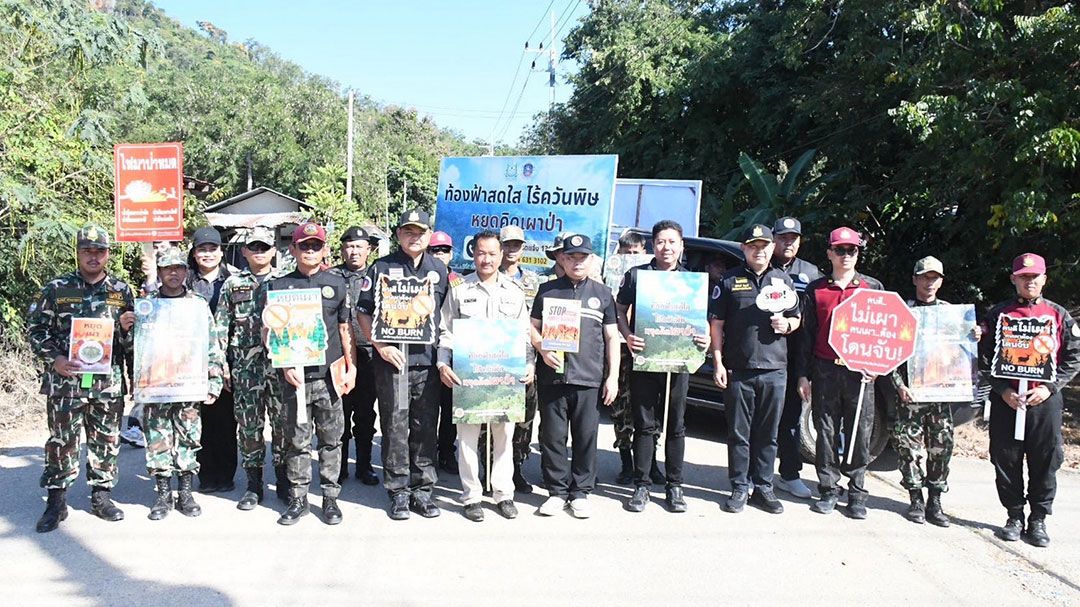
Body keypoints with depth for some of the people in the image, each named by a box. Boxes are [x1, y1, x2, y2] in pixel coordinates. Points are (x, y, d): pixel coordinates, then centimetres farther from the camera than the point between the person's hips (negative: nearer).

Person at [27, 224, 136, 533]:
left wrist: (126, 328, -10)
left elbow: (133, 340, 13)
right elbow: (35, 328, 4)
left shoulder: (121, 291, 7)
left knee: (106, 442, 8)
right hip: (64, 380, -1)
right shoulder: (56, 289, 3)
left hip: (108, 382, 2)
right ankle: (56, 502, 14)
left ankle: (101, 496, 22)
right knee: (62, 442, 3)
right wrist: (54, 359, -9)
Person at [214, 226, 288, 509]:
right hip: (245, 366, 1)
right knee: (249, 425, 4)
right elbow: (221, 327, 9)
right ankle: (253, 484, 14)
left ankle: (284, 482, 14)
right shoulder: (232, 284, 10)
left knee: (283, 422, 1)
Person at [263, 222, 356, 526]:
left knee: (331, 440, 6)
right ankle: (298, 498, 16)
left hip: (329, 375, 1)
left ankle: (330, 498, 15)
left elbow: (346, 329, 11)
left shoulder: (337, 284, 9)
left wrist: (351, 368, 5)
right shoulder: (278, 287, 6)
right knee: (297, 441, 5)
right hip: (294, 376, 0)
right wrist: (286, 366, -6)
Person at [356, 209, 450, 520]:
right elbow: (363, 312, 2)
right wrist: (380, 345, -9)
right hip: (392, 359, -3)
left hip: (428, 360, 3)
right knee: (395, 427, 1)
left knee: (426, 428, 7)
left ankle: (423, 489, 17)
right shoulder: (382, 268, 3)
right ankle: (398, 491, 11)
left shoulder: (439, 269, 13)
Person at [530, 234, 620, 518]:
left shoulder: (602, 293, 12)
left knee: (586, 437, 3)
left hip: (589, 378, 0)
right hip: (552, 376, 0)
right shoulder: (547, 290, 11)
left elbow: (612, 337, 12)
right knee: (552, 436, 3)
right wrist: (543, 351, -9)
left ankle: (580, 492, 15)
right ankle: (557, 491, 15)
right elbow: (533, 327, 12)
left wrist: (613, 376, 4)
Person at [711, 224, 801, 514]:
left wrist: (787, 324, -5)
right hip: (738, 370, -2)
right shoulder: (730, 281, 5)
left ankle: (763, 487, 18)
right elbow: (716, 323, 3)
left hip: (774, 370, 2)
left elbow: (796, 318, 20)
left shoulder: (783, 280, 13)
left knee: (768, 434, 7)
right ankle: (739, 488, 13)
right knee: (739, 433, 3)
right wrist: (718, 362, -5)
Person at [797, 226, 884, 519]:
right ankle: (829, 490, 14)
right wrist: (803, 374, 4)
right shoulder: (816, 289, 10)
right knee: (826, 432, 4)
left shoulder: (873, 287, 9)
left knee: (861, 434, 1)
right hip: (824, 370, 1)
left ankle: (857, 494, 11)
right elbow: (807, 333, 9)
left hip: (860, 371, -1)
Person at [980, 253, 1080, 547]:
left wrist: (1050, 387, -8)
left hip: (1045, 399, 0)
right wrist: (1003, 390, -10)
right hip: (1006, 399, 0)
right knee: (1006, 461, 5)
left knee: (1045, 462, 3)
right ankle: (1014, 517, 19)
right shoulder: (998, 314, 5)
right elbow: (985, 356, 2)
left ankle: (1038, 520, 16)